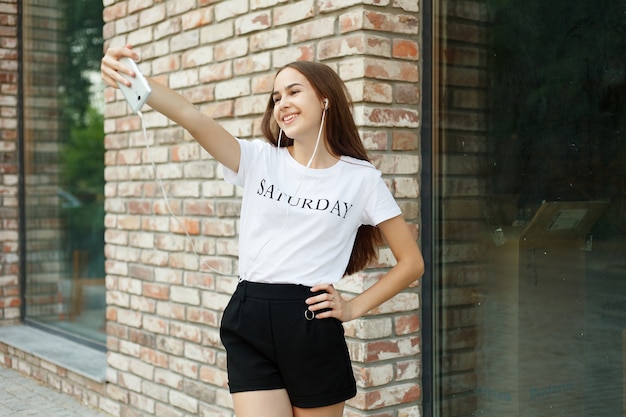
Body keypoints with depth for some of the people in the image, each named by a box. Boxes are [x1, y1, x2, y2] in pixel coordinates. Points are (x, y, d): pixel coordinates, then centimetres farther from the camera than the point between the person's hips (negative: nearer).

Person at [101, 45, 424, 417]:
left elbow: (412, 262, 5)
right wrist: (132, 79, -28)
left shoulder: (362, 178, 1)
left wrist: (354, 308, -1)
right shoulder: (259, 160, 5)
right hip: (250, 323, 1)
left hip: (313, 330, -1)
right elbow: (192, 117, -13)